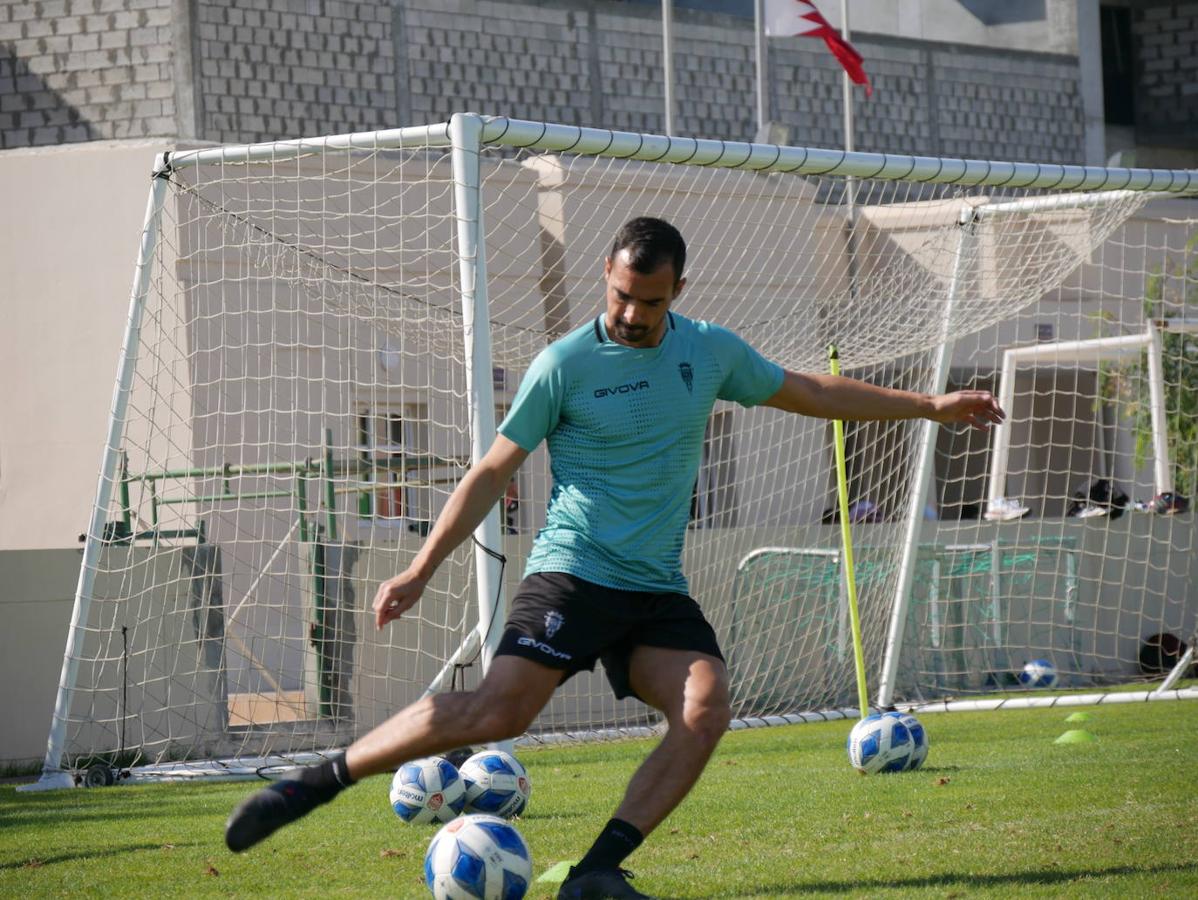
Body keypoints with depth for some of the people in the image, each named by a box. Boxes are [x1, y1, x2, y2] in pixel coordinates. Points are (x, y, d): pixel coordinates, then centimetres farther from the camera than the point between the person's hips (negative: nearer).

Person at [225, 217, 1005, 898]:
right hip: (572, 572, -5)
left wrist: (930, 406, 22)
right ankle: (317, 782, -14)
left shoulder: (711, 351, 8)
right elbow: (494, 472, 0)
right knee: (500, 709, -24)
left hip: (658, 590, 5)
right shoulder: (565, 365, -5)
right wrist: (420, 571, -4)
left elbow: (815, 394, 22)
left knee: (707, 706, -21)